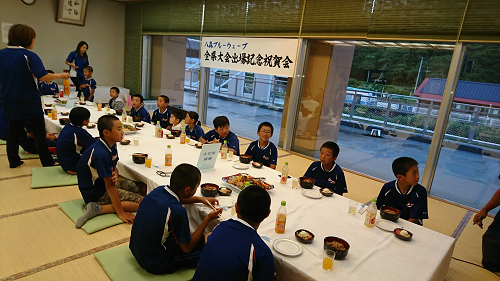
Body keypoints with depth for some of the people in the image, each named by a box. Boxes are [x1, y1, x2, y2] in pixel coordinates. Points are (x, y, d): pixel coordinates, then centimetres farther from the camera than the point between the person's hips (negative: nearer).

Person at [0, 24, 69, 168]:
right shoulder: (29, 56, -16)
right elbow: (42, 76, -24)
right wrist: (60, 75, -12)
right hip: (29, 103, -6)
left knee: (13, 131, 16)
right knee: (39, 134, 2)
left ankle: (13, 161, 25)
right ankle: (47, 163, 8)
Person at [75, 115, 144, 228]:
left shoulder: (111, 144, -3)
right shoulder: (101, 154, -31)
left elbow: (114, 167, 9)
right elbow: (110, 186, -28)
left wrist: (115, 175, -18)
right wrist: (120, 212, -22)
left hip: (102, 185, 10)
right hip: (96, 193, -10)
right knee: (142, 202, -16)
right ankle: (98, 208, -16)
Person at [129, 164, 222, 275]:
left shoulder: (159, 190, -10)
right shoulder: (177, 211, -33)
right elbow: (187, 248, -17)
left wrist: (200, 199, 10)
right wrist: (208, 218, -13)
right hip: (156, 266, -8)